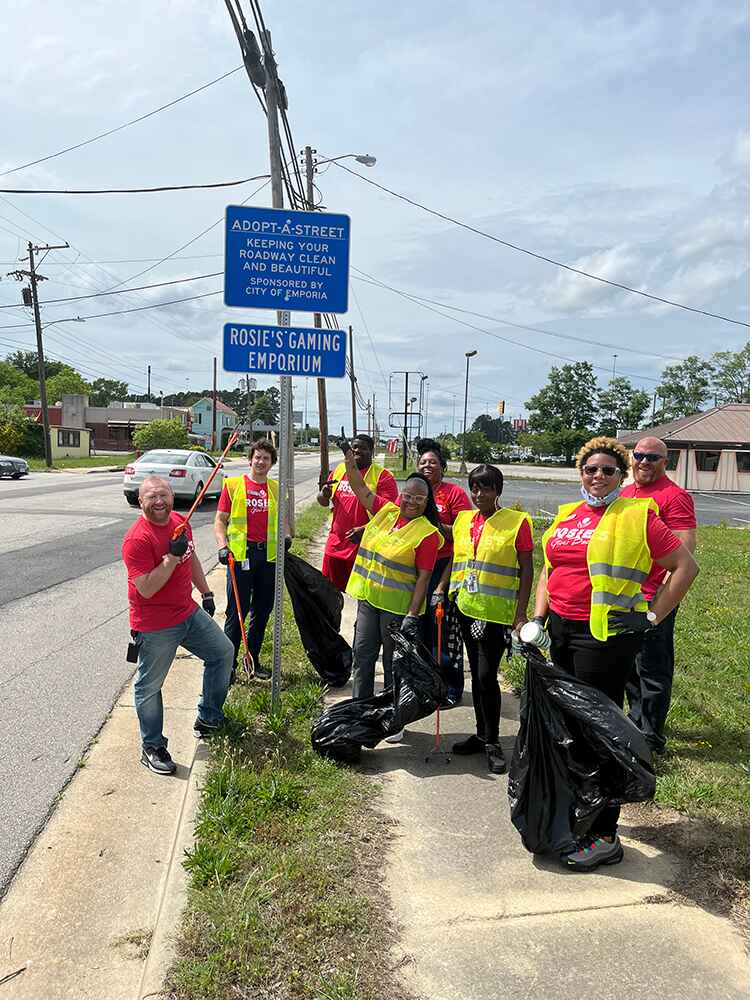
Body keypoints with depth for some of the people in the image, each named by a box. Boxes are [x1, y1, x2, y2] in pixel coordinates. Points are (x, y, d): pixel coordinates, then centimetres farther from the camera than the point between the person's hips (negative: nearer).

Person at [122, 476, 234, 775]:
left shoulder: (180, 522, 2)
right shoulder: (137, 539, -23)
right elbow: (146, 589, -28)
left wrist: (206, 593, 22)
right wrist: (172, 556, -31)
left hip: (189, 613, 8)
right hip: (155, 627, -8)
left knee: (222, 652, 17)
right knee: (150, 686, 6)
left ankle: (208, 719, 33)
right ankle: (152, 748, 25)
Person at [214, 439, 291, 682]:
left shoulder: (276, 488, 12)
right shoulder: (233, 484, 1)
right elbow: (220, 520, 0)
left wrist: (286, 535, 0)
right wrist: (223, 545, -15)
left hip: (269, 555, 4)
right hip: (240, 554, -4)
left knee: (263, 611, 12)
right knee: (237, 611, -3)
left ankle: (254, 659, 27)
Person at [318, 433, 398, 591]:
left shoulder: (383, 476, -8)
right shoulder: (339, 470, 11)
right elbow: (323, 501, 18)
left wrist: (364, 529, -26)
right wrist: (324, 494, -6)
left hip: (364, 546, -5)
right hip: (335, 543, 6)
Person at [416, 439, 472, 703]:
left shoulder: (455, 493, -4)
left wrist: (435, 525, -19)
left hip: (443, 567, -5)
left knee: (444, 626, -2)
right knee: (420, 624, 13)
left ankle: (451, 688, 11)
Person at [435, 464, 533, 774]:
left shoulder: (517, 521, -7)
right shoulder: (463, 519, 9)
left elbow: (526, 570, -7)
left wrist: (520, 614, -11)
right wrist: (441, 589, 7)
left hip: (496, 612, -6)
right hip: (466, 608, 6)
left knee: (486, 676, -5)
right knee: (476, 674, 14)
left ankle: (492, 743, 11)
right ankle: (482, 735, 28)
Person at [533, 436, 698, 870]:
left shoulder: (638, 516, -7)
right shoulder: (567, 516, 12)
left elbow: (686, 566, -7)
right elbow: (549, 570, 19)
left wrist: (653, 616, -9)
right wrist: (538, 619, 9)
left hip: (607, 635, -7)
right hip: (561, 631, 7)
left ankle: (605, 837, 13)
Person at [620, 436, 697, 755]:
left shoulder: (675, 496, -12)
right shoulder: (624, 493, 13)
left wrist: (662, 600, -22)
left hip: (654, 600, -8)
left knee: (652, 671, 2)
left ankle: (651, 740, 15)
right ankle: (636, 721, 37)